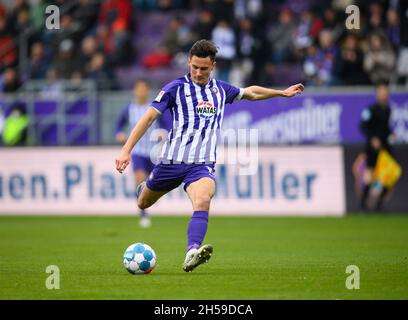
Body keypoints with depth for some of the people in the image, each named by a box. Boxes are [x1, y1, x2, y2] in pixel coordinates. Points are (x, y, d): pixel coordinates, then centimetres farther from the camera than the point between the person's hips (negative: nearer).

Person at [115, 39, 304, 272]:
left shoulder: (221, 90, 11)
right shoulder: (176, 88, -3)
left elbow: (251, 92, 31)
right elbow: (149, 117, -7)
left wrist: (282, 93, 34)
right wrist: (126, 150, -14)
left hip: (202, 164, 1)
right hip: (172, 159, -1)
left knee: (203, 201, -30)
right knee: (143, 204, 17)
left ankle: (192, 253, -46)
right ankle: (143, 189, 56)